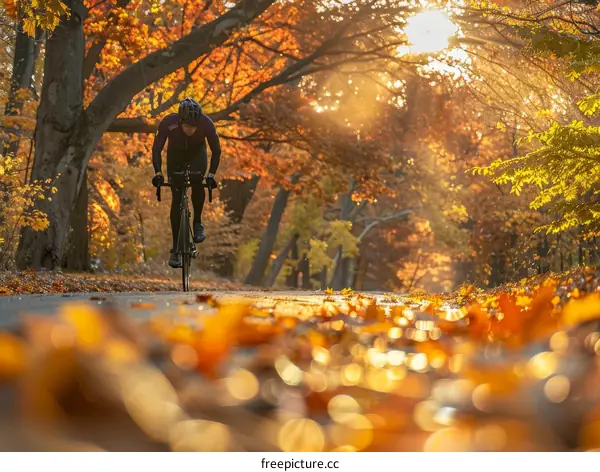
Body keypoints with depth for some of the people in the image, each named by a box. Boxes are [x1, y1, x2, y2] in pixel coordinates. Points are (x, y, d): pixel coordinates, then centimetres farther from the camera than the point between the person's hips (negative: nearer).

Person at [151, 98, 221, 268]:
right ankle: (176, 248, -3)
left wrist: (211, 174, -31)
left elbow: (216, 151, -22)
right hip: (175, 155, -1)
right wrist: (158, 173, -36)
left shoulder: (207, 124, -35)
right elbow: (156, 149, -24)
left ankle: (197, 223, 3)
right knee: (176, 198, -8)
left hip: (197, 154, 1)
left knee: (197, 182, -23)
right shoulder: (168, 123, -36)